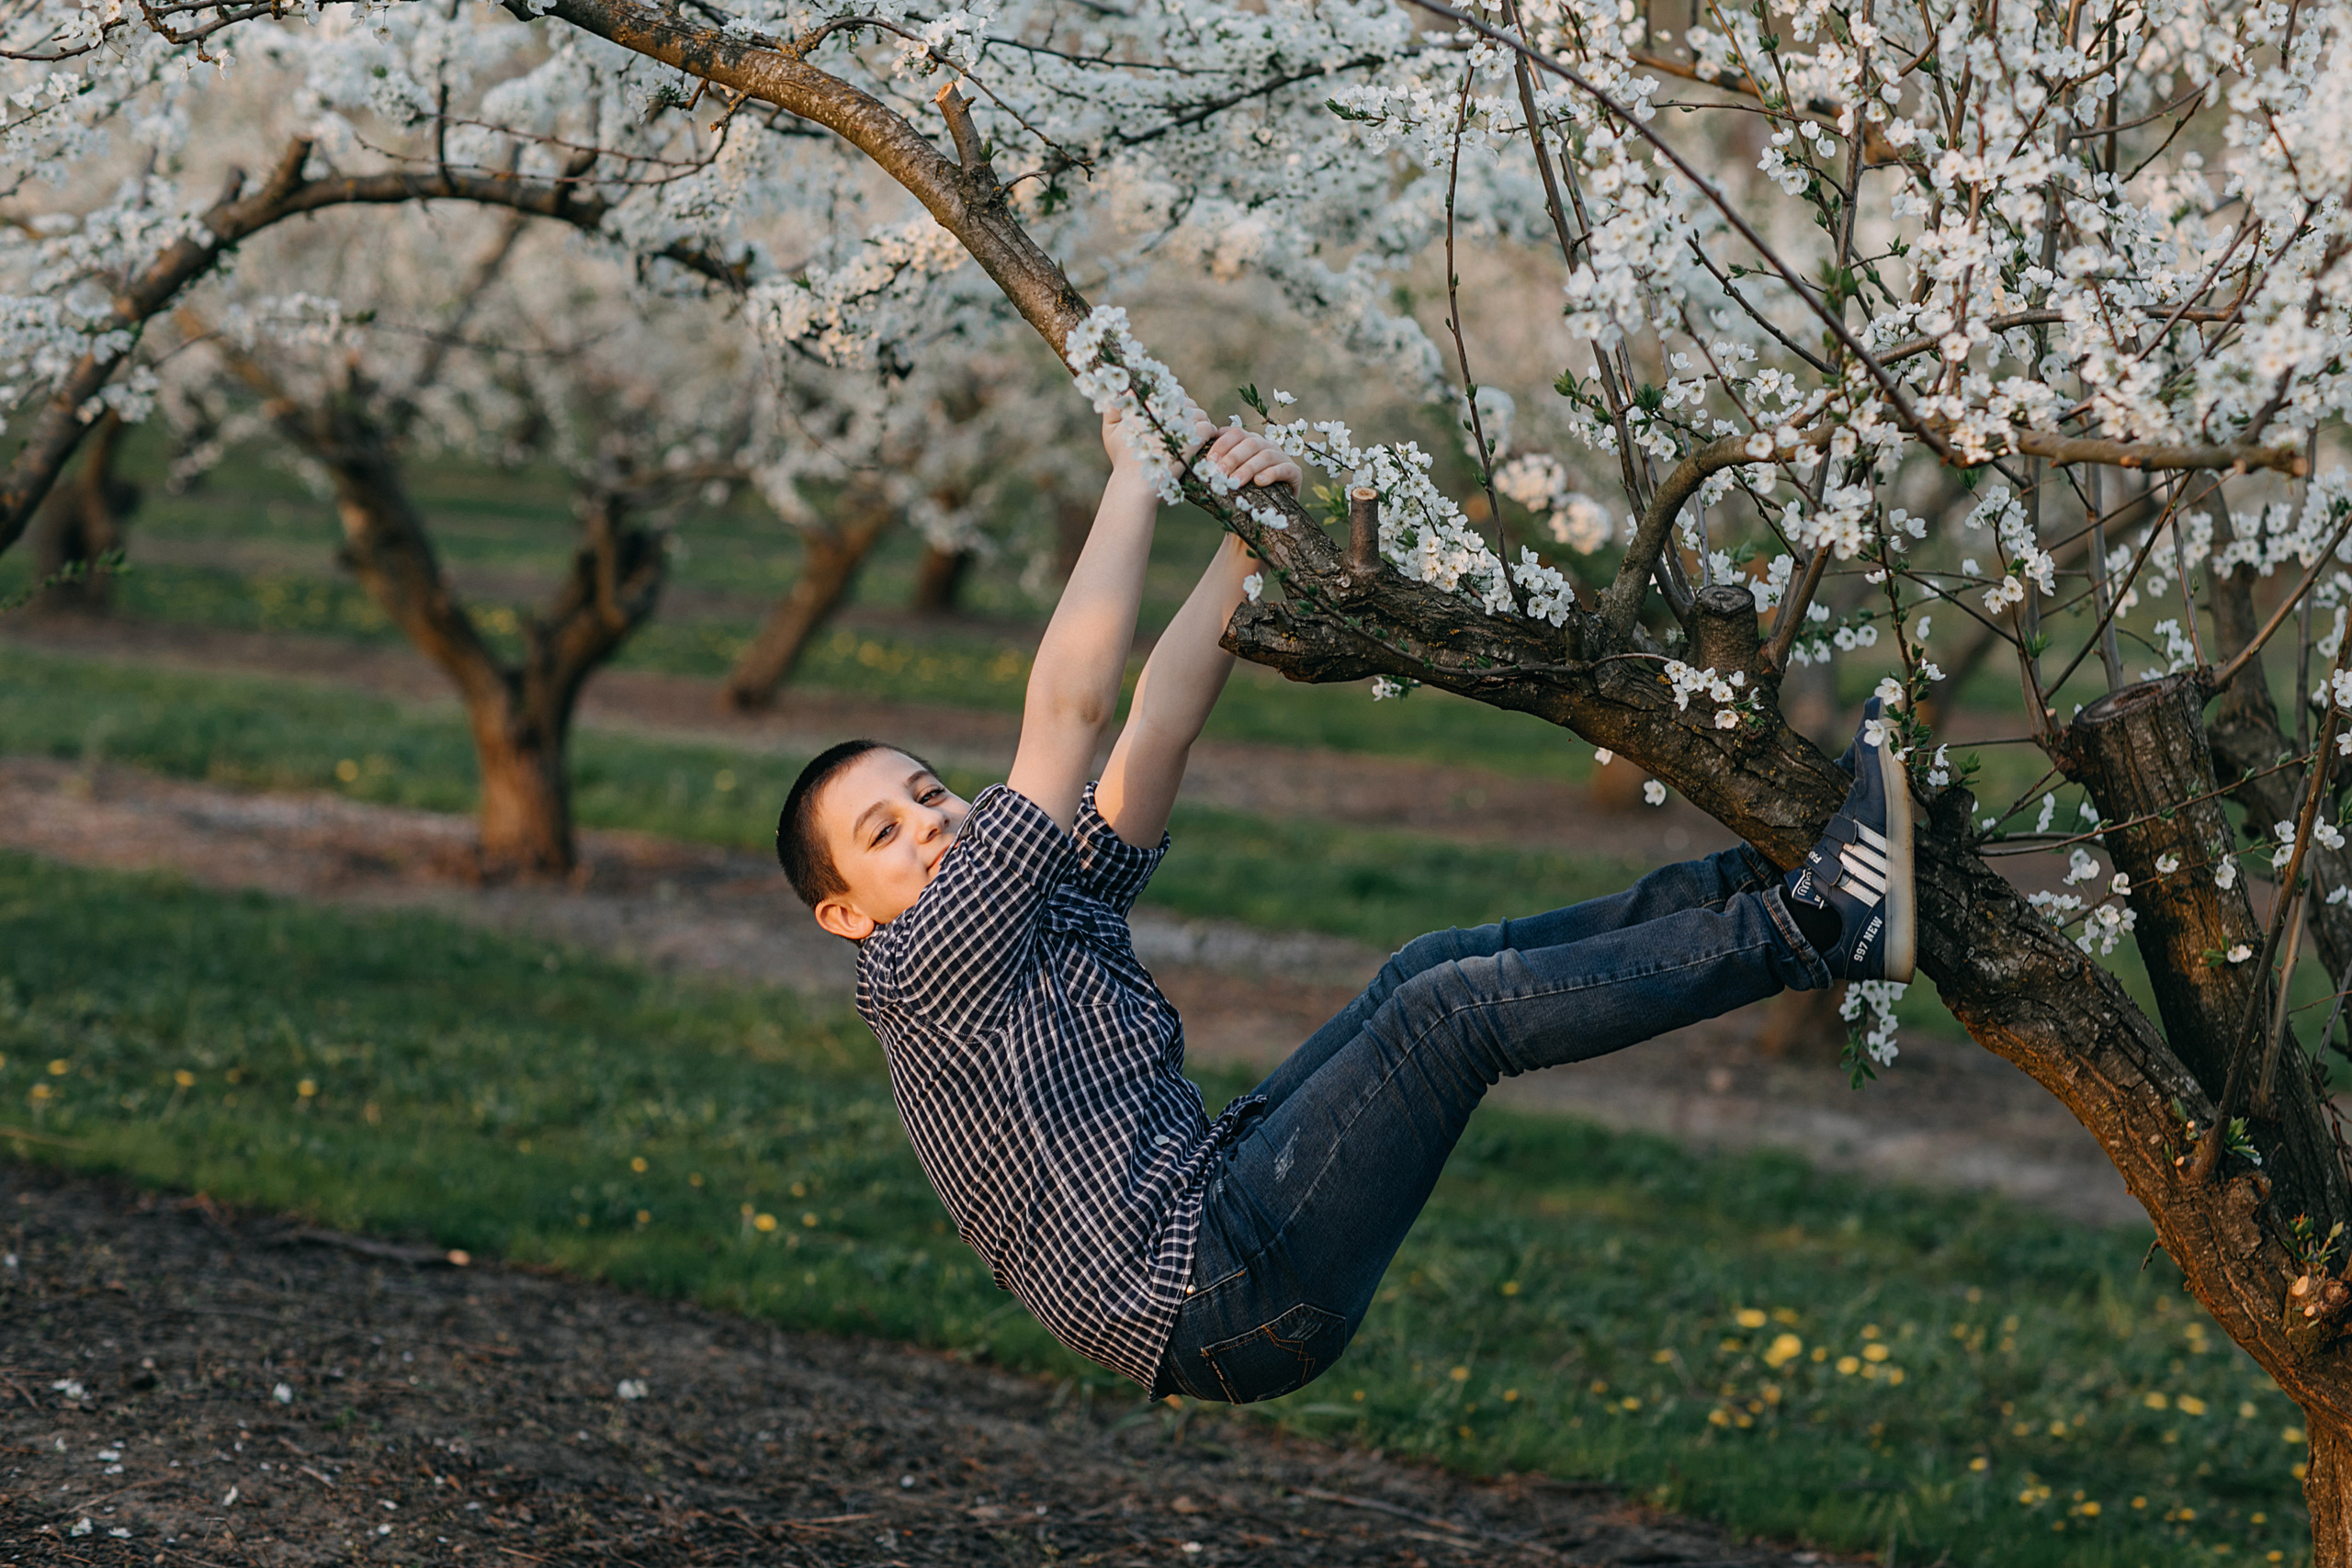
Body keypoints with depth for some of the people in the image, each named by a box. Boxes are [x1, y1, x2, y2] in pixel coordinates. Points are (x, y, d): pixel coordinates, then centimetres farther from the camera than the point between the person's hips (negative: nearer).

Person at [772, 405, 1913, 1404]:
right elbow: (1069, 707, -15)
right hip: (1218, 1298, -10)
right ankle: (1821, 927, -14)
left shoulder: (1058, 905, 18)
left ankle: (1759, 881, 5)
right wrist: (1136, 477, -9)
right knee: (1456, 1008, -16)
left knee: (1433, 969, 6)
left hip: (1217, 1200, 10)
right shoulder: (925, 964, -10)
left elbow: (1159, 722, 11)